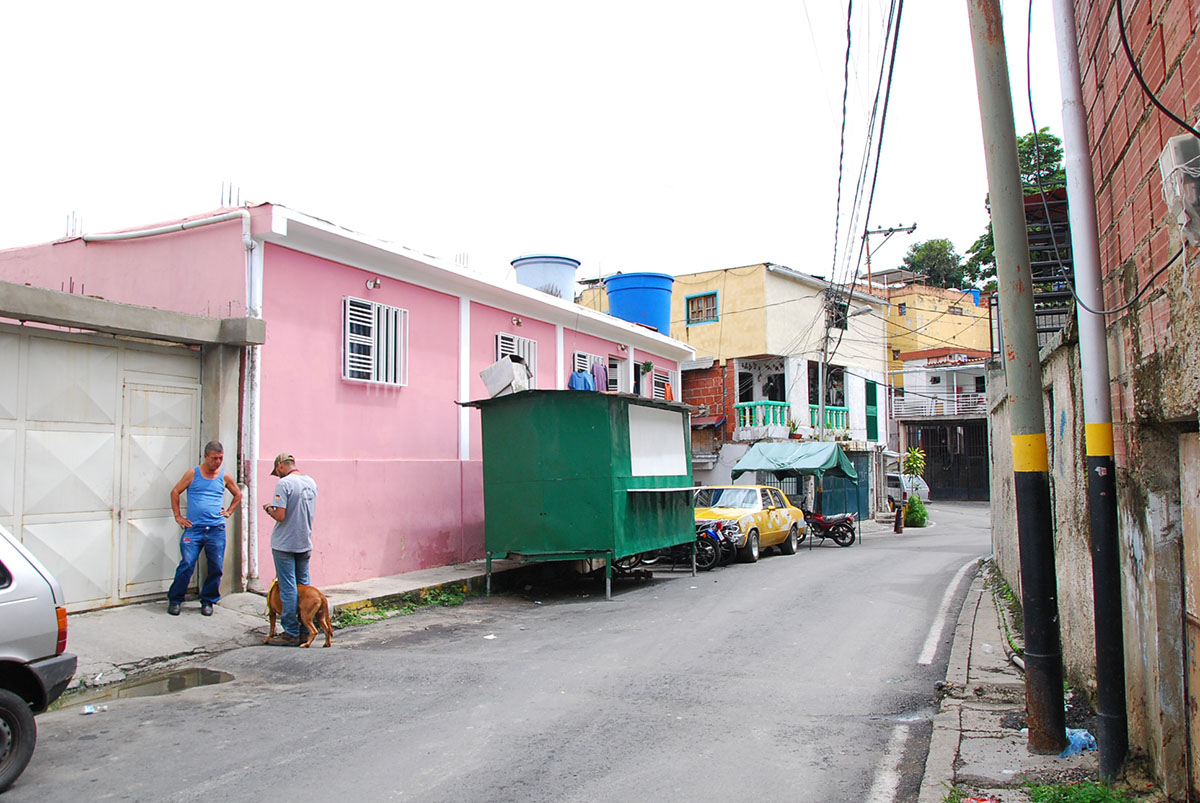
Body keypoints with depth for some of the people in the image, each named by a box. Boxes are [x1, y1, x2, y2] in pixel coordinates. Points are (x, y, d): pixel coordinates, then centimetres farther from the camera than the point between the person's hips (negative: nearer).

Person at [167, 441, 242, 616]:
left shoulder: (225, 477, 8)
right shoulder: (193, 473, 3)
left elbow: (238, 495, 24)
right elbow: (175, 492, 10)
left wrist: (229, 512, 15)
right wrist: (178, 516, 5)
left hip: (217, 530, 2)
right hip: (194, 528, -2)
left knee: (216, 568, 2)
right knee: (186, 565, -7)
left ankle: (208, 601, 17)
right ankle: (174, 600, 10)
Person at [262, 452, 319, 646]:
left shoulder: (284, 483, -16)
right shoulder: (311, 482, 7)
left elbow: (280, 515, -21)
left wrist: (268, 509, -1)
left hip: (285, 544, -7)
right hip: (305, 543, 7)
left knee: (288, 588, -1)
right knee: (303, 586, 14)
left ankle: (291, 633, 3)